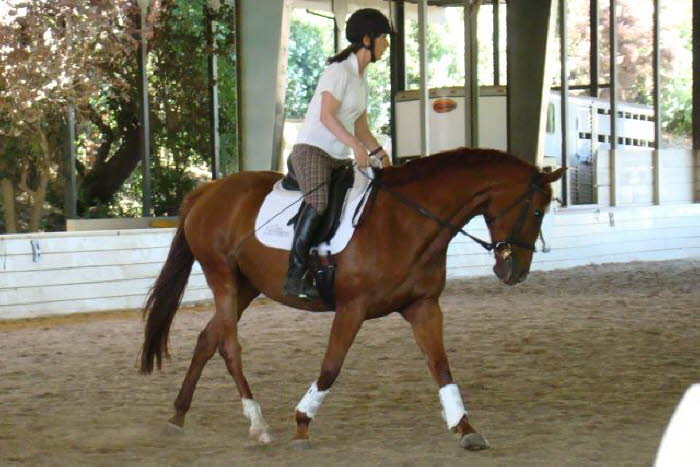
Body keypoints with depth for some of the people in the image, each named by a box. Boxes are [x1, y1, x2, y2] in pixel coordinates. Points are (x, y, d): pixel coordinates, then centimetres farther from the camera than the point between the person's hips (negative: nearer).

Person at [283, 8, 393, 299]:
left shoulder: (361, 78, 18)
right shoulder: (339, 70, -9)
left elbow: (361, 127, 21)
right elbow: (326, 116, -18)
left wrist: (380, 154, 8)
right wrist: (356, 146, -28)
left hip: (339, 158, 9)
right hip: (311, 149, -9)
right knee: (319, 201, -32)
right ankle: (295, 275, -32)